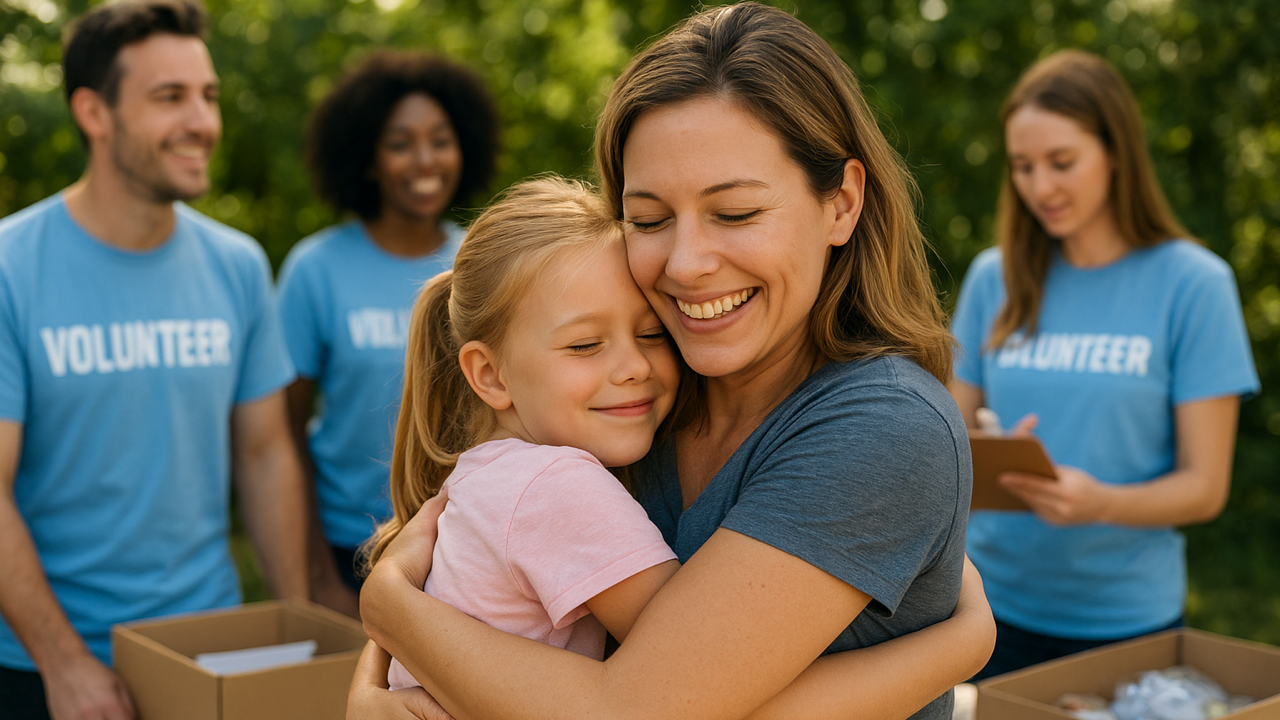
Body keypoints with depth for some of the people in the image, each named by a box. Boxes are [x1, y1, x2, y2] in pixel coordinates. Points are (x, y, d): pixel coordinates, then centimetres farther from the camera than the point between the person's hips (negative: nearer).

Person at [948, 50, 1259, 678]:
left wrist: (1101, 502, -26)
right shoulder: (994, 277, 3)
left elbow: (1204, 487, -8)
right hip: (996, 602, 2)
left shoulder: (1192, 283, -7)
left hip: (1125, 615, -2)